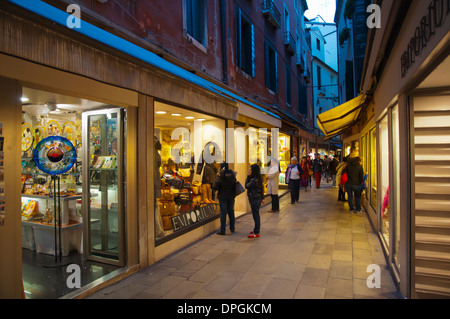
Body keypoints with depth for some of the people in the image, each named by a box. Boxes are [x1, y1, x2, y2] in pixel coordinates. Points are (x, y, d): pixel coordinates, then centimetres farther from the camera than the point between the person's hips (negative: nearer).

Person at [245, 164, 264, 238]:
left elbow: (246, 186, -14)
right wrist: (262, 198, 20)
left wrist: (248, 176, -10)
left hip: (254, 199, -10)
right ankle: (257, 230, 30)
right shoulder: (259, 178, 8)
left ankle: (256, 233, 4)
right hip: (257, 198, 10)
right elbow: (261, 188, 13)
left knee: (255, 215, -3)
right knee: (256, 215, 18)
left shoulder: (254, 180, -23)